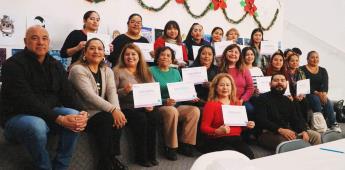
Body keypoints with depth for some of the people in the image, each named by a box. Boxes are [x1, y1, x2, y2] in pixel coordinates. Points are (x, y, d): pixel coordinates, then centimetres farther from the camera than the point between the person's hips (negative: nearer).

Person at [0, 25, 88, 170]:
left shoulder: (56, 65, 7)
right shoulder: (14, 64, -14)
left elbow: (67, 94, 1)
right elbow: (26, 101, -25)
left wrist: (81, 113, -20)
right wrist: (59, 119, -33)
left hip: (48, 113, 6)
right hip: (18, 116, -5)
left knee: (74, 115, -23)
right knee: (37, 125, -38)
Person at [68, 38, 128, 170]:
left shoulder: (107, 71, 11)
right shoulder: (78, 69, -10)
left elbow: (112, 91, -5)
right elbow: (89, 96, -23)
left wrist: (117, 110, -26)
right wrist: (113, 110, -33)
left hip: (102, 112, 6)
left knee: (118, 119, -23)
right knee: (108, 120, -29)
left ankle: (111, 158, -4)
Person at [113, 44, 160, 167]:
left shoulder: (145, 72, 18)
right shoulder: (117, 71, 3)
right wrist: (124, 91, -20)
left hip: (144, 107, 4)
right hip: (126, 108, -4)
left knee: (154, 116, -27)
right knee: (141, 118, -32)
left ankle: (151, 154, -13)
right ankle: (141, 156, -15)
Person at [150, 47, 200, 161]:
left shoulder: (175, 72, 19)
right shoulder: (152, 71, 1)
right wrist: (165, 102, -22)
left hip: (177, 105, 5)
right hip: (160, 106, -5)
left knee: (195, 110, -20)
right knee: (172, 111, -36)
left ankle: (185, 144, -10)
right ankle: (170, 148, -21)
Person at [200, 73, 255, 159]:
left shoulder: (237, 103, 15)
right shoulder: (211, 104, -3)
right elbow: (204, 127, -8)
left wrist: (248, 125, 4)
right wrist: (217, 131, -26)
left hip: (236, 139, 5)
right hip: (218, 141, -5)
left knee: (250, 156, -23)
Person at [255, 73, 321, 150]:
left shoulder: (287, 101, 21)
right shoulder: (263, 98, 0)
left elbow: (297, 119, 13)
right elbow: (261, 120, -14)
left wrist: (303, 131, -10)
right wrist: (280, 130, -25)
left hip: (289, 132, 7)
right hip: (268, 133, -7)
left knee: (315, 135, -3)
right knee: (287, 141, -36)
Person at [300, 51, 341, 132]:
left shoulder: (323, 70, 12)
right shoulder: (302, 70, -3)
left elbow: (325, 83, -4)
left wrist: (324, 93, -26)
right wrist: (316, 93, -24)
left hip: (321, 94, 4)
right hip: (307, 94, -4)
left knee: (328, 102, -25)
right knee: (316, 100, -33)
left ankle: (333, 124, -21)